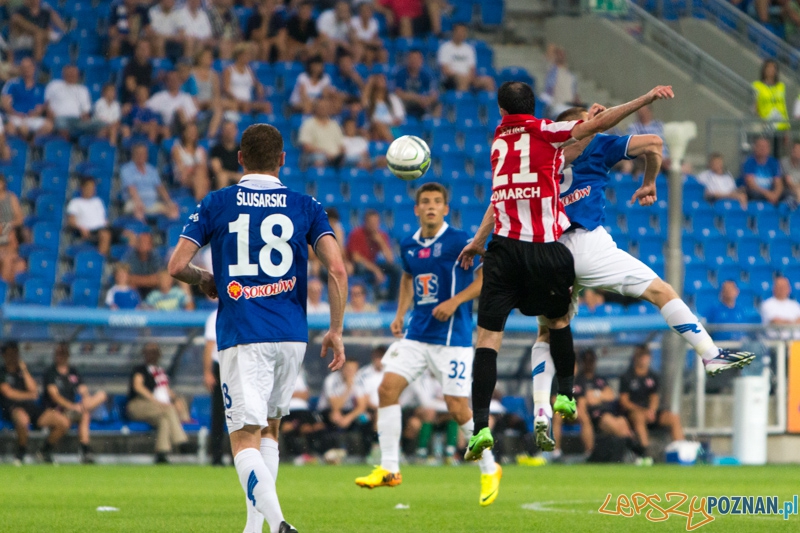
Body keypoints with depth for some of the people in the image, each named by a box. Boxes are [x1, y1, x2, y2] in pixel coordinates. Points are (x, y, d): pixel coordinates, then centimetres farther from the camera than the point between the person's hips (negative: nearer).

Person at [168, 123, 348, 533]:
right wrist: (336, 331, 4)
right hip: (292, 335, 3)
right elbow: (336, 268, -5)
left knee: (245, 440, -6)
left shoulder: (216, 204, 3)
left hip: (241, 336, -3)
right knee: (269, 429, 22)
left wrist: (204, 281, 20)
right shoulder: (305, 206, 6)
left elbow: (176, 265, -2)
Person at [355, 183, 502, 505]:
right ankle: (388, 469, -2)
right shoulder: (409, 246, 8)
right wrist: (400, 313, 14)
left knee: (458, 407, -6)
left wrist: (454, 301, -19)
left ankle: (489, 470, 15)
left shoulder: (459, 242, -11)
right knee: (388, 387, -9)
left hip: (452, 337, -6)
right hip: (416, 333, 6)